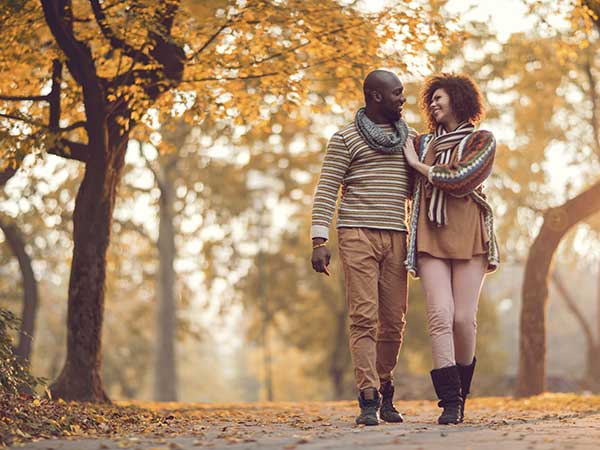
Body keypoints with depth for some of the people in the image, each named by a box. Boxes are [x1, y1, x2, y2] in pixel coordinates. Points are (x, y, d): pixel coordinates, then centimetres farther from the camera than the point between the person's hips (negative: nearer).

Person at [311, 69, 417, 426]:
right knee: (364, 318, -9)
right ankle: (368, 401, -8)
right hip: (357, 235, -4)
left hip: (395, 236, 4)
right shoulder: (345, 139, 2)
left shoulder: (410, 138, 16)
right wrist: (319, 240, -10)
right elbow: (327, 191, -2)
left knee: (394, 321, 3)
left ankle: (385, 391, 21)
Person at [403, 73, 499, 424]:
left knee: (464, 319, -7)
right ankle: (449, 402, -14)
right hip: (431, 237, 3)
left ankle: (461, 393, 13)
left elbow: (460, 178, -9)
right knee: (440, 316, -12)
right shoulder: (424, 144, 19)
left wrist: (419, 165, 0)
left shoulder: (483, 141, 6)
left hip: (468, 236, -2)